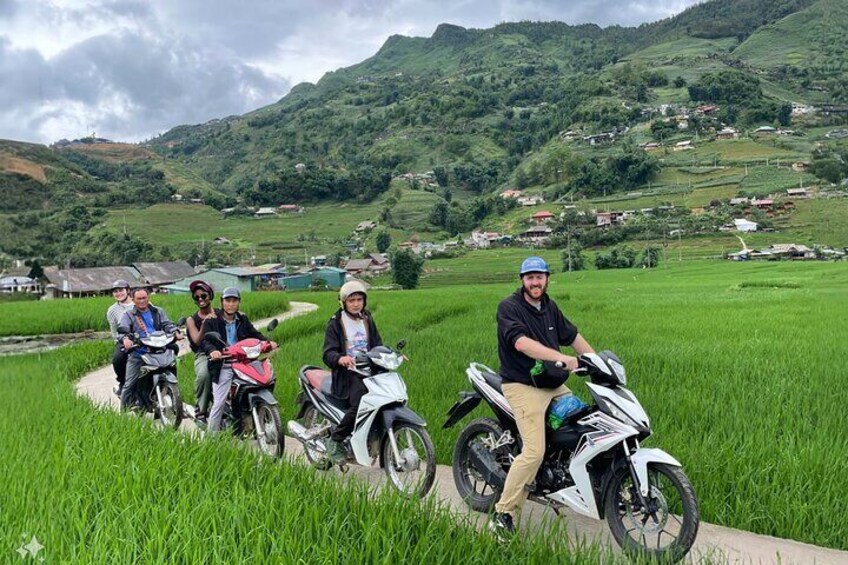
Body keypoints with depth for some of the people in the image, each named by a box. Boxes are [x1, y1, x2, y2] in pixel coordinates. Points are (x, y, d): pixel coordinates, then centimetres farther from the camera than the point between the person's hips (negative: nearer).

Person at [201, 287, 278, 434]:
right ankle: (212, 435, 5)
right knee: (219, 403, -8)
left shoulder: (243, 320, 16)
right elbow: (205, 340, -10)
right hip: (223, 366, -4)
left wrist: (267, 342, -7)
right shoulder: (212, 321, 1)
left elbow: (254, 334, 13)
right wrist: (212, 350, -32)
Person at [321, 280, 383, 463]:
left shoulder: (367, 320, 19)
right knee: (360, 405, -30)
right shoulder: (335, 323, 1)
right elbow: (328, 353, -8)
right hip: (347, 373, -5)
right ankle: (335, 441, -12)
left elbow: (377, 345, 21)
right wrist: (339, 358, -30)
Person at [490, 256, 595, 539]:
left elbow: (573, 336, 19)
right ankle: (502, 515, -7)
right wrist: (560, 358, -34)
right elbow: (522, 343, -27)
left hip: (552, 383, 8)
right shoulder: (509, 307, -12)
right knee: (534, 452, -17)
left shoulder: (550, 307, 12)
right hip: (522, 386, -8)